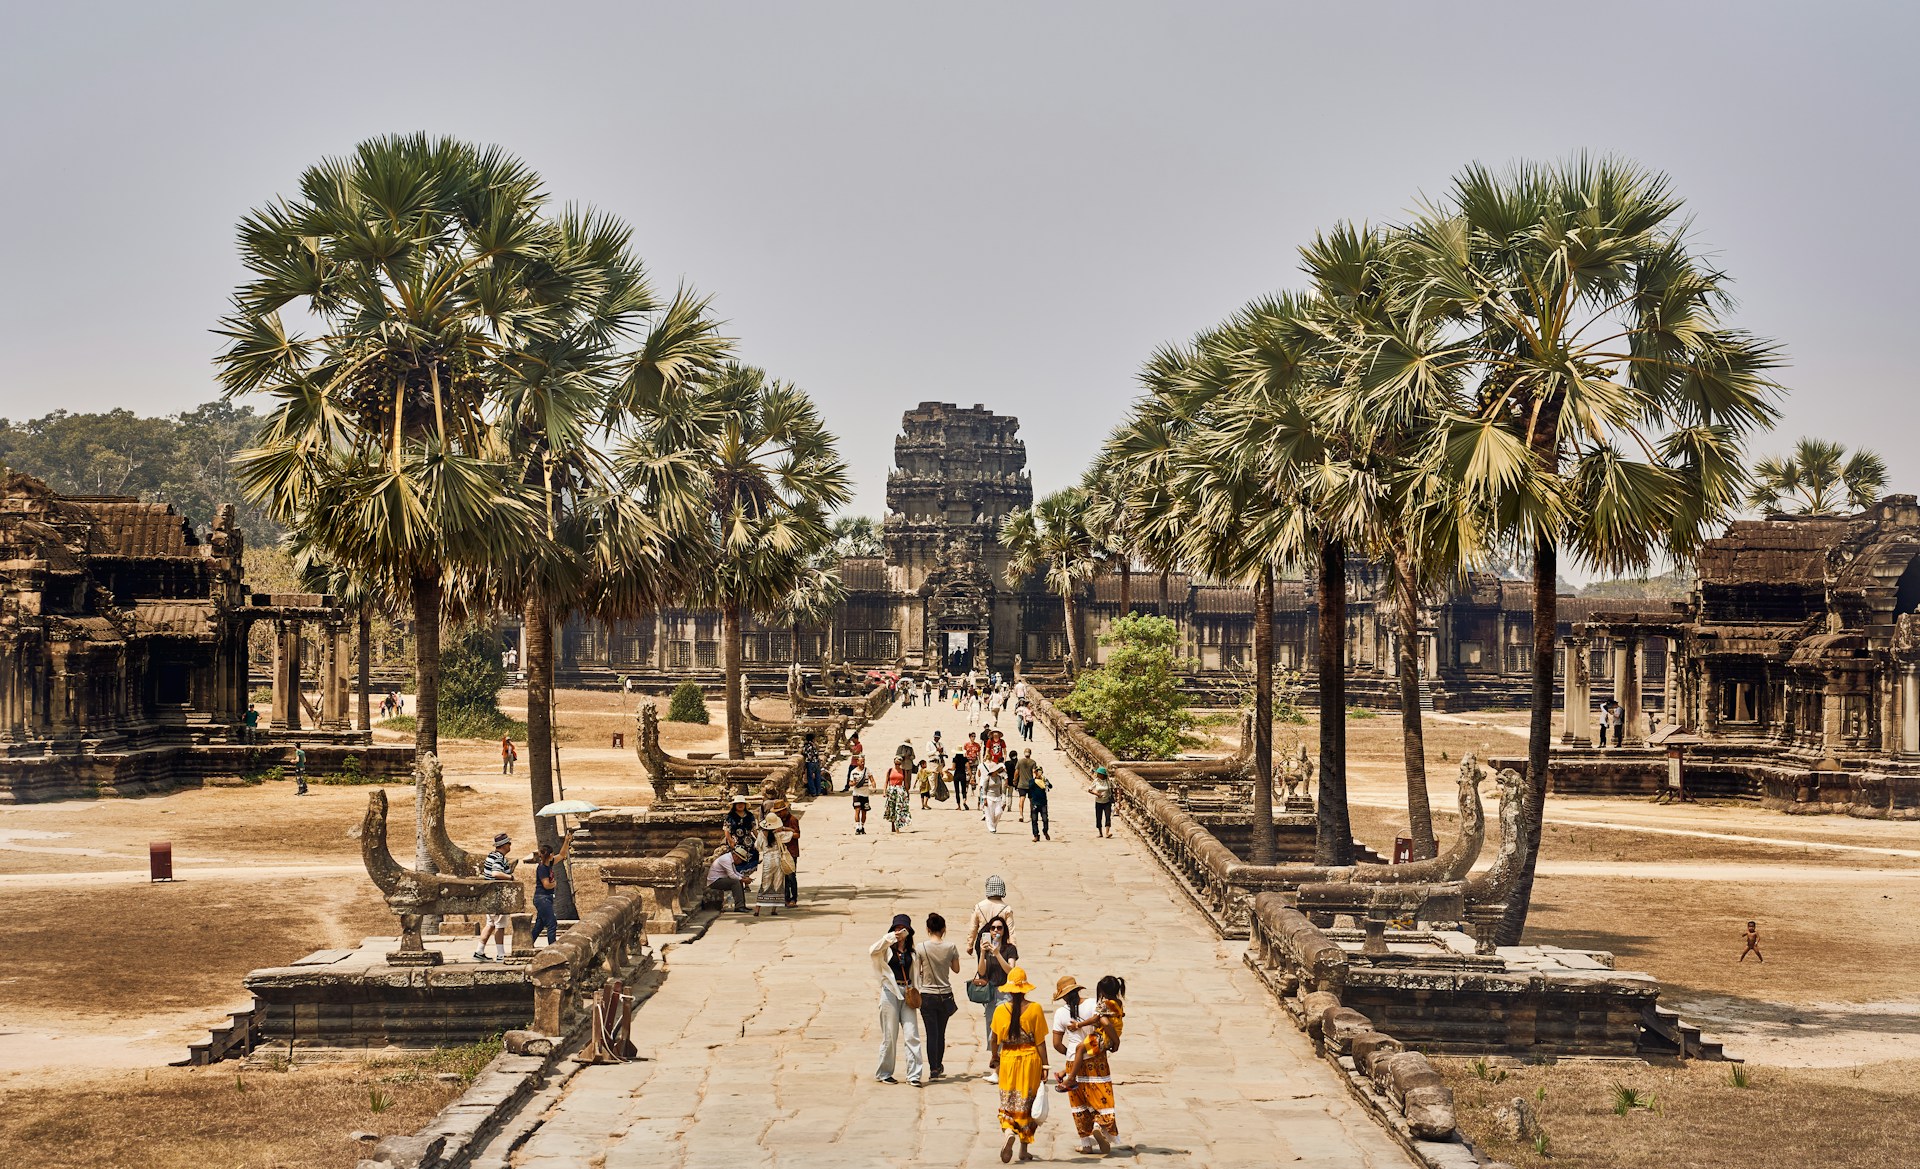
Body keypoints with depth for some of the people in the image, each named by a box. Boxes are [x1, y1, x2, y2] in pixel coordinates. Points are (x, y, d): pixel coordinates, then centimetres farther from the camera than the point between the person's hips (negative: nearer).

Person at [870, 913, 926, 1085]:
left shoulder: (912, 951, 14)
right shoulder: (887, 948, 2)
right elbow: (872, 951, -20)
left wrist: (916, 990, 13)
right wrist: (889, 937, -23)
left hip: (907, 992, 4)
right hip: (890, 991, -4)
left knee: (912, 1035, -4)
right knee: (889, 1035, 1)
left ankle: (914, 1074, -3)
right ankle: (884, 1073, 13)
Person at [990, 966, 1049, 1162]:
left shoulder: (1000, 1010, -5)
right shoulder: (1035, 1009, -9)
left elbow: (993, 1039, 3)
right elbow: (1040, 1042, -8)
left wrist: (995, 1056, 23)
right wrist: (1045, 1066, -1)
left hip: (1008, 1059, 0)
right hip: (1030, 1058, 0)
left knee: (1008, 1102, 12)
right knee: (1027, 1103, 11)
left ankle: (1009, 1131, -17)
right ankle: (1024, 1149, 15)